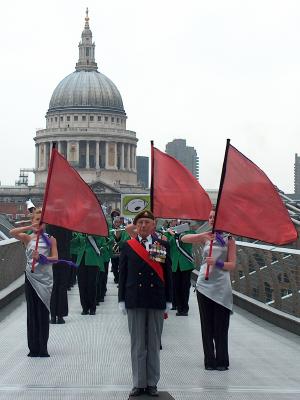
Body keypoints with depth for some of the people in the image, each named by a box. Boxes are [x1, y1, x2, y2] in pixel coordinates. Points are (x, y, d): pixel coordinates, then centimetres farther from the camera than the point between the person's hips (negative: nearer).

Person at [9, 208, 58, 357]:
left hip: (45, 278, -1)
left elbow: (55, 258, -4)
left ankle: (42, 348, 4)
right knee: (32, 311, 2)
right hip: (31, 276, 1)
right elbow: (12, 232, -11)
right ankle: (33, 347, 6)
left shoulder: (50, 239, 5)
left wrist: (41, 258, -21)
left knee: (43, 312, -2)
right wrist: (30, 227, -19)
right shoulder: (28, 238, 6)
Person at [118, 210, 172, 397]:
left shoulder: (163, 245, 4)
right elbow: (123, 274, 5)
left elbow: (168, 274, 4)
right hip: (135, 301, 0)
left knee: (154, 344, 6)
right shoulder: (128, 246, 4)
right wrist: (122, 300, 0)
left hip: (156, 300, 0)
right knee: (137, 344, 4)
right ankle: (139, 383, 9)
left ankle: (152, 383, 13)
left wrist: (168, 301, 1)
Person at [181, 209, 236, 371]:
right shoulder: (206, 237, 9)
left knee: (220, 326, 0)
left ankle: (222, 361, 9)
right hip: (204, 284, 3)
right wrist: (202, 235, -16)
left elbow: (232, 265, -3)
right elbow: (184, 239, -3)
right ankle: (209, 360, 13)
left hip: (221, 287, -3)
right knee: (207, 325, 6)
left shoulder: (229, 239, 1)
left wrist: (216, 263, -19)